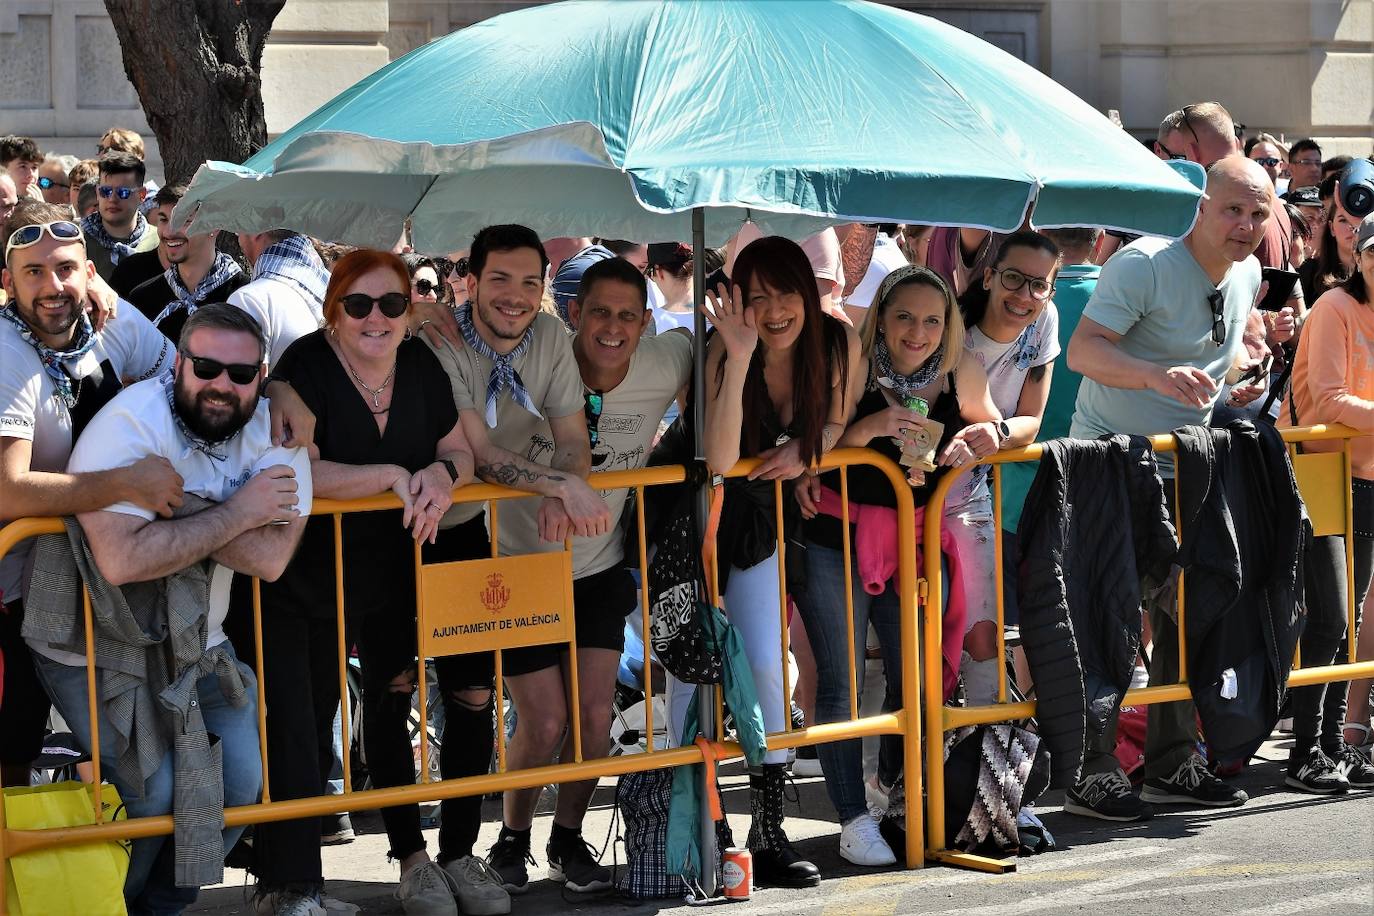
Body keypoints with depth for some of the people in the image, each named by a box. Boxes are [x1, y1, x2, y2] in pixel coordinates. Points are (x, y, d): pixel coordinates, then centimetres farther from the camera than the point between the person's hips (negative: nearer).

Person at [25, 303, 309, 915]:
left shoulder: (275, 434, -8)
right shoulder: (129, 424, -24)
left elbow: (271, 558, -23)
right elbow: (122, 559, -37)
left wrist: (172, 496, -29)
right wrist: (235, 513, -28)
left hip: (194, 641, 6)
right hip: (93, 646, -6)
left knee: (239, 782, 0)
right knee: (152, 789, -17)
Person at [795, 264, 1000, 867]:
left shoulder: (962, 373, -2)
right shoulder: (852, 368, -15)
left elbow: (986, 425, 16)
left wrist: (973, 439, -7)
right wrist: (870, 427, -30)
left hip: (912, 541, 4)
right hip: (836, 540, -4)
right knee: (842, 678, -5)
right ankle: (854, 820, 0)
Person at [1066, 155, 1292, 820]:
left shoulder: (1247, 276, 4)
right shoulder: (1145, 264, -20)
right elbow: (1082, 350, -30)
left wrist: (1241, 370, 3)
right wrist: (1158, 375, -45)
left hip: (1186, 462, 7)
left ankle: (1173, 762, 20)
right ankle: (1090, 773, -1)